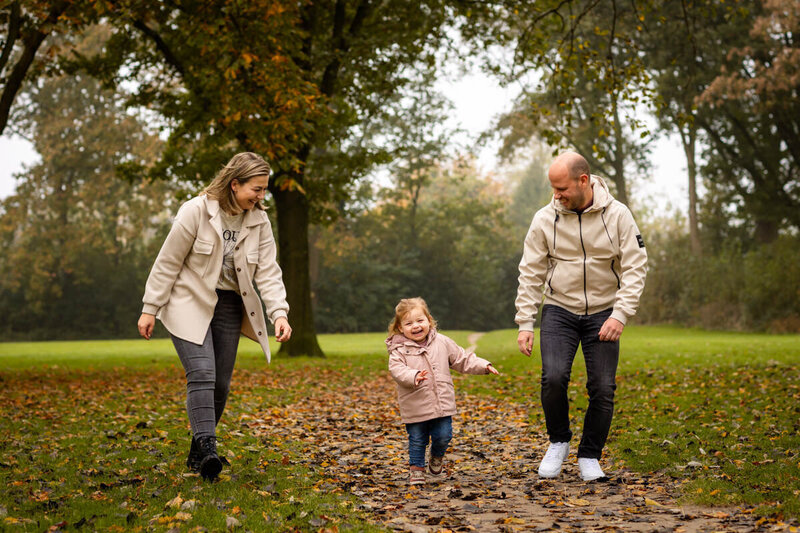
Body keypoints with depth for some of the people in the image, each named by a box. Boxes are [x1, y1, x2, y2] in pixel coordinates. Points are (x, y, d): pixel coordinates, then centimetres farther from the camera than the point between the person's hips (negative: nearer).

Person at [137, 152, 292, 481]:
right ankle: (207, 448, -26)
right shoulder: (196, 212, -15)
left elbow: (268, 271, -3)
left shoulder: (259, 221, -1)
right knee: (202, 373, -21)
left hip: (228, 306, 5)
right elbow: (167, 263, -9)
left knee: (221, 383, 5)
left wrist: (279, 313, -18)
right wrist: (150, 309, -8)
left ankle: (197, 453, 20)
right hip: (189, 304, -5)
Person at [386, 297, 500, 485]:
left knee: (443, 436, 3)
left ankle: (436, 456, 34)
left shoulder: (442, 342, 5)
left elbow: (463, 359, 13)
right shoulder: (399, 349, -6)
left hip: (442, 404, 2)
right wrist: (414, 376, -38)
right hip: (415, 407, -2)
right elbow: (397, 369, -20)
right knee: (417, 440, 5)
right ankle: (416, 469, 24)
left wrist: (483, 365, 3)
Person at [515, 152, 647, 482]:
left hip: (603, 312, 0)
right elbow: (531, 274, -2)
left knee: (603, 388, -4)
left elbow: (635, 267, -9)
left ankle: (590, 457, 16)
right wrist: (525, 323, -7)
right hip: (559, 309, 0)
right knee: (554, 377, -19)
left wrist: (620, 315, -20)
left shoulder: (617, 215, -8)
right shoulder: (545, 219, -6)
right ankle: (558, 442, 7)